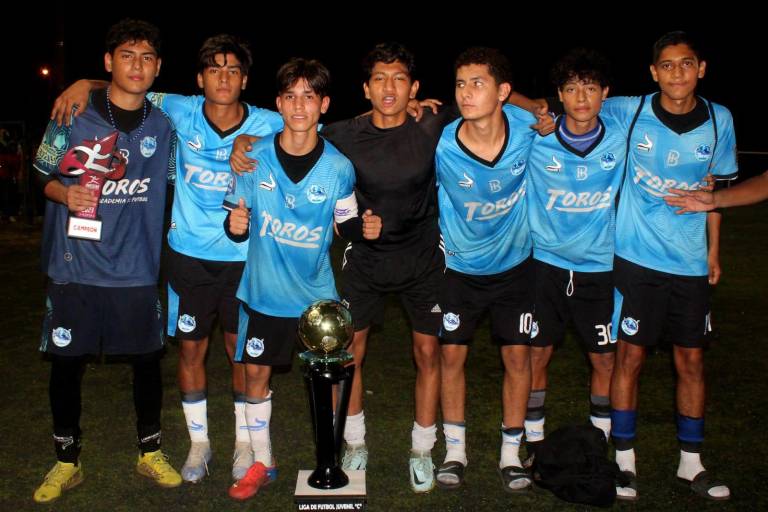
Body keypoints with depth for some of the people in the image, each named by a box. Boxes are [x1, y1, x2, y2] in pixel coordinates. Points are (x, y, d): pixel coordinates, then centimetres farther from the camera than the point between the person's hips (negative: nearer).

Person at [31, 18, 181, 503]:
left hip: (136, 268, 2)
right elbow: (42, 175, 4)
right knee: (66, 362, 7)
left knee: (147, 359, 10)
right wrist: (66, 194, -17)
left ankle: (151, 452, 31)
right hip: (75, 266, -1)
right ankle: (67, 462, 27)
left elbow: (176, 184, 15)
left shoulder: (163, 124, 3)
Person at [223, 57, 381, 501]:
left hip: (317, 291, -1)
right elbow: (237, 224, -2)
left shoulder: (338, 167, -9)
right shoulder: (254, 158, -8)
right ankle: (262, 462, 29)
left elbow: (346, 223, 2)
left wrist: (365, 227, -19)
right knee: (256, 372, 9)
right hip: (264, 290, 1)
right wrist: (235, 225, -25)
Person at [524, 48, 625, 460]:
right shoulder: (536, 138, -10)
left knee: (605, 361, 8)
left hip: (600, 267, 1)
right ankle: (533, 441, 24)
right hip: (546, 262, -1)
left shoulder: (622, 138, -7)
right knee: (536, 355, 6)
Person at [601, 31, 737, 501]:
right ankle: (625, 459, 16)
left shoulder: (719, 120, 0)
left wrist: (714, 252, 10)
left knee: (692, 359, 9)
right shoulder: (628, 112, -7)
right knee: (630, 356, 1)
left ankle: (691, 462, 25)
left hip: (691, 263, 3)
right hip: (636, 258, -2)